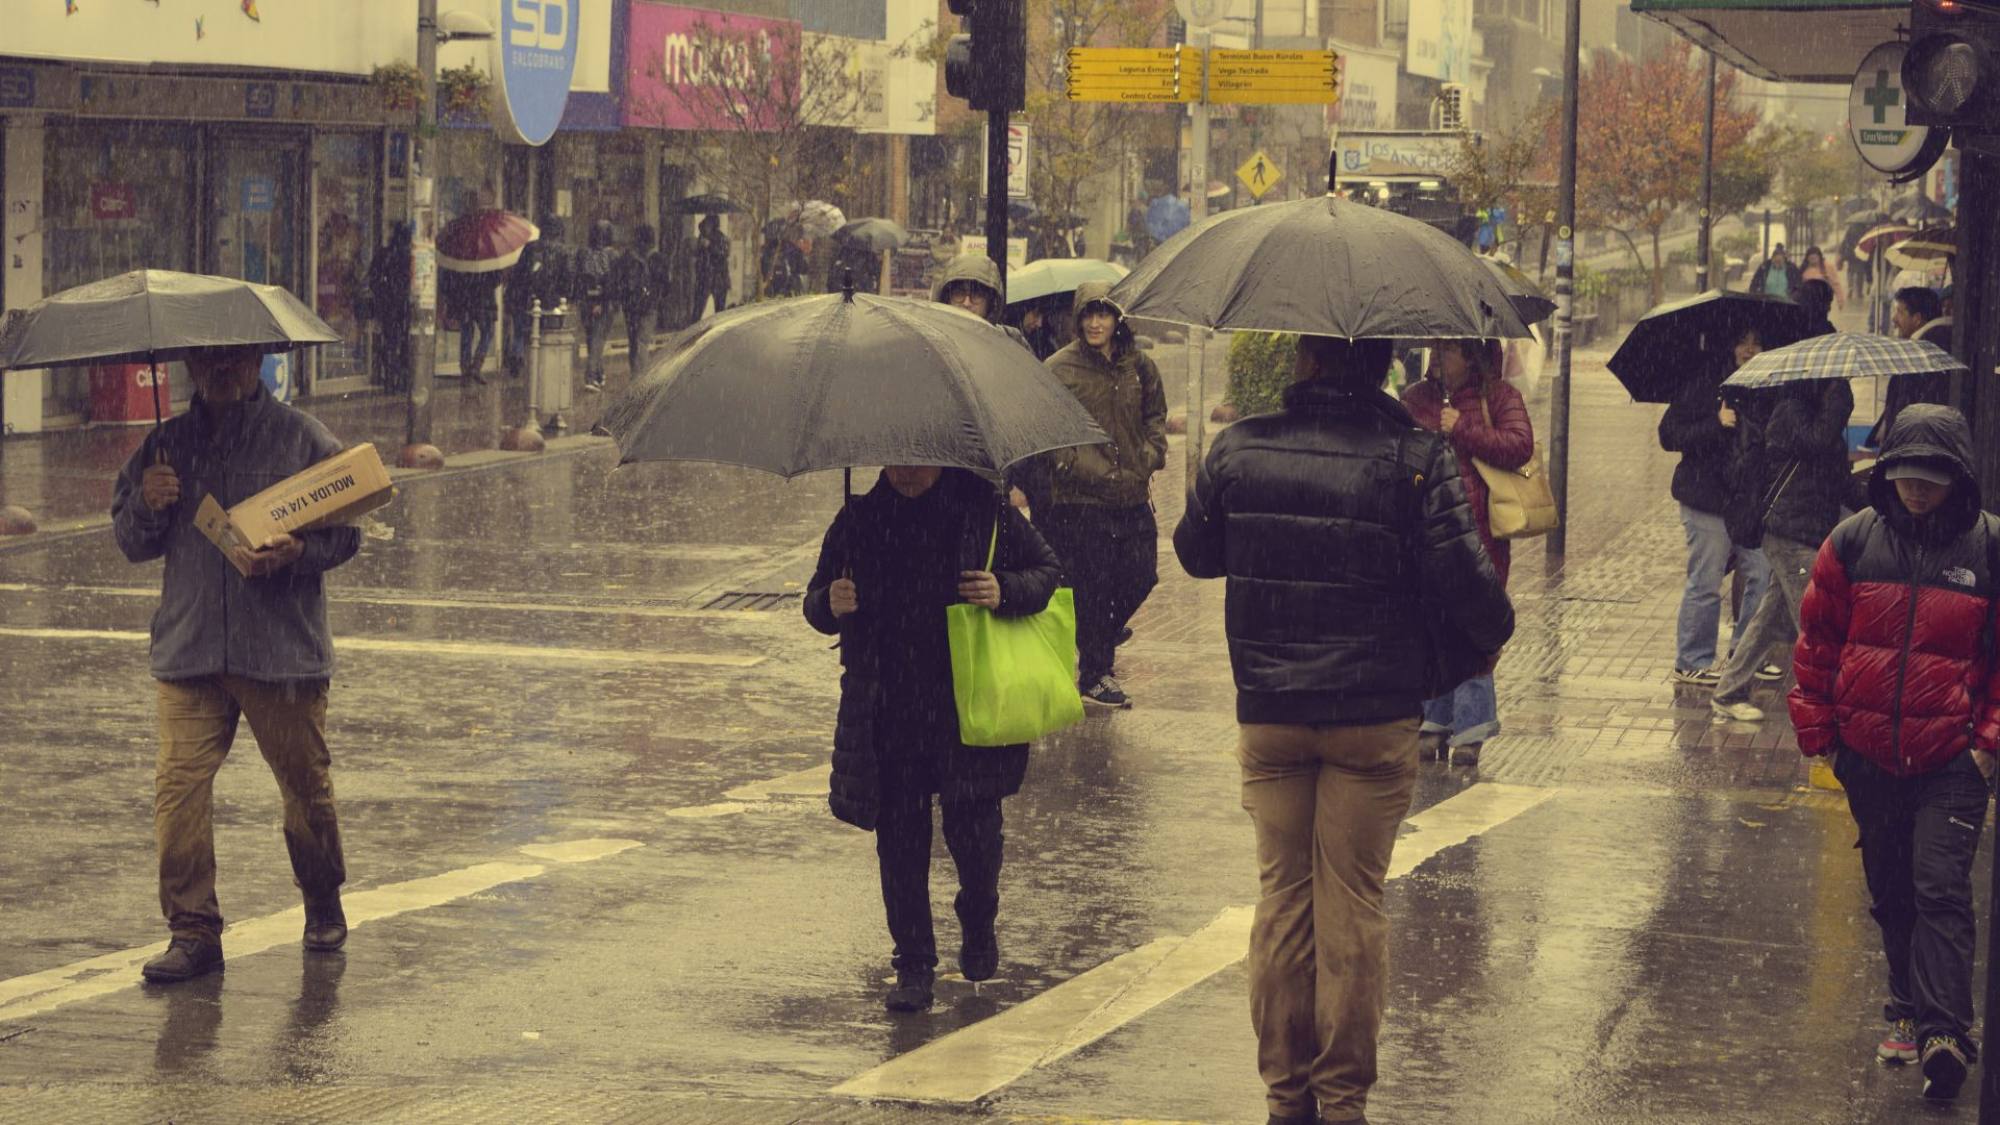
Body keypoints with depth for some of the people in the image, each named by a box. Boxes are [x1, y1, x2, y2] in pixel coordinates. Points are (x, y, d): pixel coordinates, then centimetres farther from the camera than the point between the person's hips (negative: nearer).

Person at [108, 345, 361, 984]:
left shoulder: (303, 439, 2)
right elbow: (130, 544, 14)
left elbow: (345, 534, -1)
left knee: (305, 784, 8)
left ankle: (324, 906, 31)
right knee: (178, 785, -10)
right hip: (189, 649, 2)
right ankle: (193, 931, -4)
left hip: (282, 646, -2)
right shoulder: (166, 446, 11)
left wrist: (297, 554, -21)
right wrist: (146, 504, -8)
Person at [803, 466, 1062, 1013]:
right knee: (899, 840, 2)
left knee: (971, 825, 0)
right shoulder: (858, 523, 7)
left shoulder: (985, 513, 0)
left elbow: (1048, 572, 6)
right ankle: (914, 964, 13)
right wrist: (829, 604, -9)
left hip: (967, 710, -2)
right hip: (886, 717, 2)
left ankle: (979, 927, 31)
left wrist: (1005, 592, -14)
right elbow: (817, 603, 15)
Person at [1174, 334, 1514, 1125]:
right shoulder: (1416, 458, -12)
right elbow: (1463, 581, -13)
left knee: (1282, 897, 12)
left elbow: (1195, 552, 12)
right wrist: (1491, 637, 8)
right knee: (1353, 904, 6)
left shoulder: (1237, 450, -2)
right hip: (1374, 717, -2)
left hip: (1267, 715, 2)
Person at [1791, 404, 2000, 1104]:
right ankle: (1909, 1008, 27)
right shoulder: (1855, 542, 1)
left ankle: (1943, 1031, -15)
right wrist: (1816, 725, 7)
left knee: (1941, 888, -11)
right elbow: (1819, 639, 10)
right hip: (1868, 754, 3)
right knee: (1889, 889, 13)